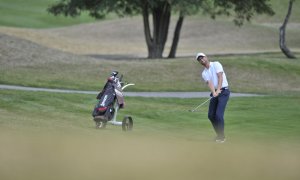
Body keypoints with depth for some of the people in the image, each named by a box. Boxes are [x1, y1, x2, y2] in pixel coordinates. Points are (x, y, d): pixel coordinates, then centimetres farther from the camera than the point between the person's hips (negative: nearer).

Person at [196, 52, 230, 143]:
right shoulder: (204, 73, 12)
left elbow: (220, 77, -13)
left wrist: (218, 90, -25)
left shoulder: (216, 64, -1)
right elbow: (209, 83, -6)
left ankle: (221, 137, -9)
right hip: (215, 93, 6)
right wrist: (214, 92, -26)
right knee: (211, 115, 4)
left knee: (219, 114, -16)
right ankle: (219, 134, 19)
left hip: (223, 92, -6)